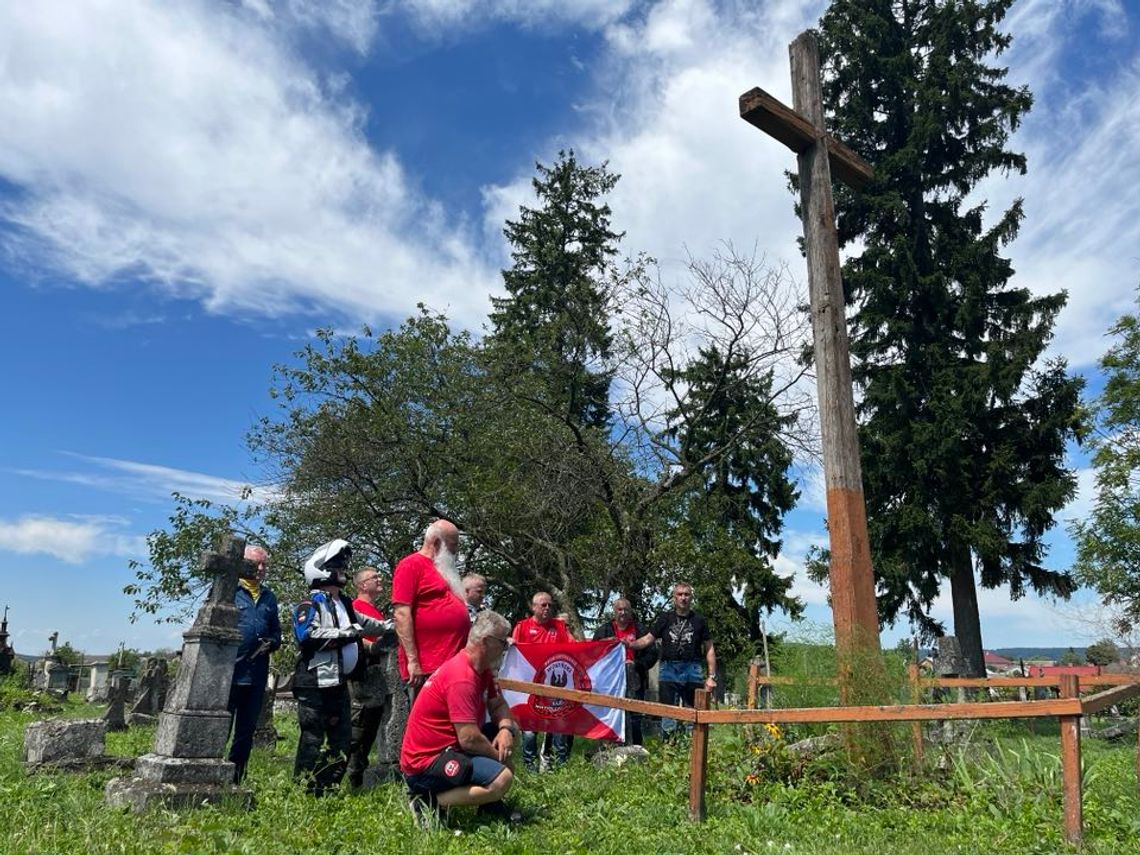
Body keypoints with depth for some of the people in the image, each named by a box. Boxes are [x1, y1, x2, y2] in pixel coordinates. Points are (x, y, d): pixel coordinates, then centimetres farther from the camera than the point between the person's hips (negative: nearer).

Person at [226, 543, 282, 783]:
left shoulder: (269, 597, 15)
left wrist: (271, 643, -2)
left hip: (257, 675, 6)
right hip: (228, 672, -6)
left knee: (246, 731, 13)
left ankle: (235, 779, 23)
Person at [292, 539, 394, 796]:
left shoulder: (345, 605, 18)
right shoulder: (309, 605, -8)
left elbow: (366, 625, 32)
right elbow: (308, 636, -24)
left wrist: (393, 625, 31)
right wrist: (345, 634, -26)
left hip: (338, 683, 9)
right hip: (313, 684, -9)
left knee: (342, 738, 11)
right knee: (312, 739, -4)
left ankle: (326, 789, 21)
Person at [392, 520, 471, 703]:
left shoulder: (442, 568, 20)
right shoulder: (411, 564, -6)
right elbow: (401, 614, -15)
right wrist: (413, 661, -19)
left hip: (453, 665, 9)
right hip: (426, 669, -9)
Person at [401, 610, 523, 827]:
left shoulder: (481, 669, 6)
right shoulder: (461, 678, -25)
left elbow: (498, 705, 14)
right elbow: (469, 739, -27)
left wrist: (506, 728, -9)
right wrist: (499, 756, -9)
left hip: (448, 747, 11)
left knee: (511, 729, 12)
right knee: (502, 778, -27)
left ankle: (490, 803, 14)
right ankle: (429, 800, -12)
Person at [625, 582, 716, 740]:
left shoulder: (699, 621, 6)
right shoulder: (665, 619, 8)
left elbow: (709, 649, 6)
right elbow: (648, 639, 3)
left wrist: (711, 676, -1)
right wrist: (631, 644, -16)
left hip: (692, 671, 0)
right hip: (668, 670, 1)